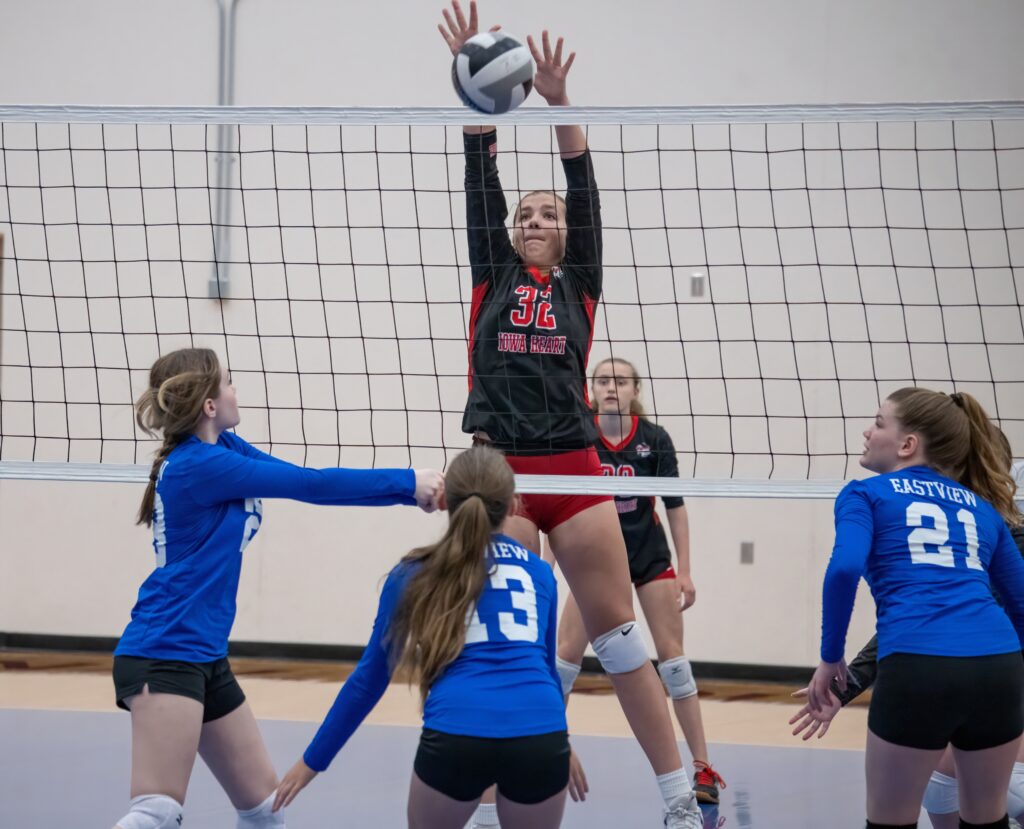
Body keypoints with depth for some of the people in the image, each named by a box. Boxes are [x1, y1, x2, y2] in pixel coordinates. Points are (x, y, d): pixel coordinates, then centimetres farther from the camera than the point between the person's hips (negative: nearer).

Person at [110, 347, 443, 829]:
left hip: (203, 658, 10)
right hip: (164, 656, -10)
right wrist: (406, 483, -8)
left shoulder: (223, 449, 11)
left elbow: (306, 483, 7)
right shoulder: (199, 464, -16)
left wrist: (409, 490, 0)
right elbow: (310, 485, -16)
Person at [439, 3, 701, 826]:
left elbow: (586, 191, 0)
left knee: (617, 629, 0)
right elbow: (481, 185, 5)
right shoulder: (493, 279, 13)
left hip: (573, 470, 0)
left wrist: (559, 102, -11)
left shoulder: (580, 285, 11)